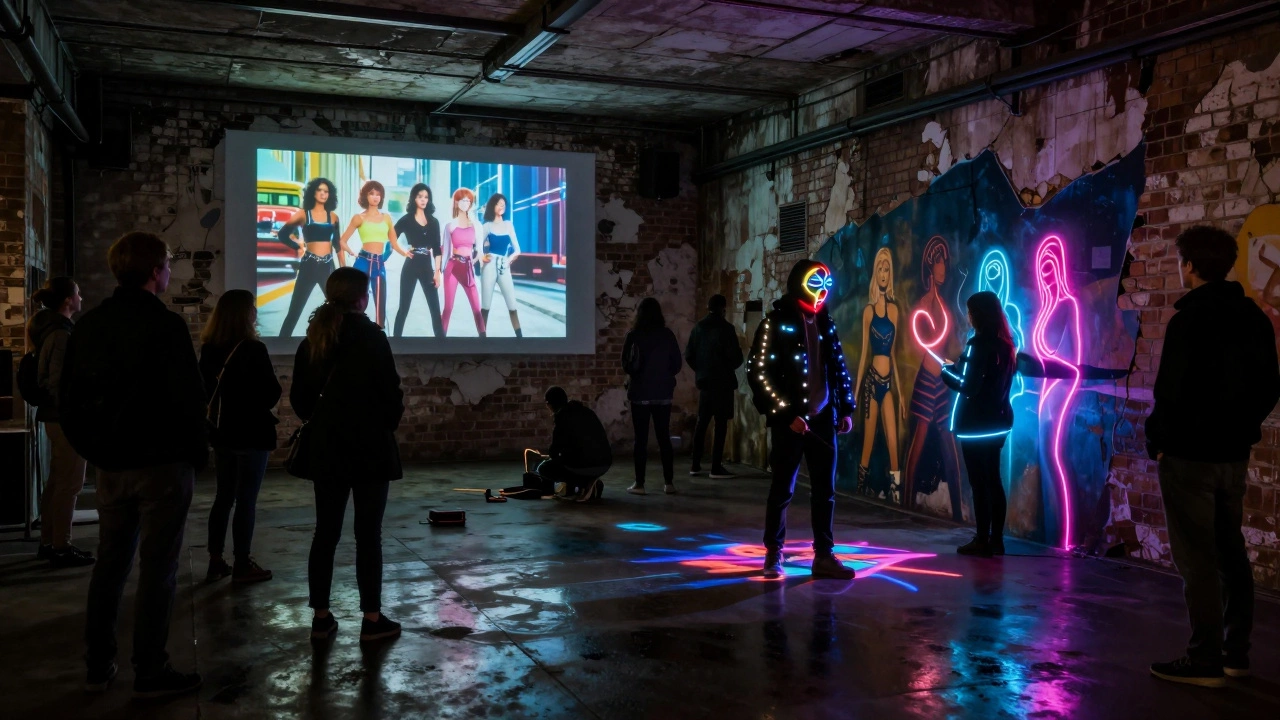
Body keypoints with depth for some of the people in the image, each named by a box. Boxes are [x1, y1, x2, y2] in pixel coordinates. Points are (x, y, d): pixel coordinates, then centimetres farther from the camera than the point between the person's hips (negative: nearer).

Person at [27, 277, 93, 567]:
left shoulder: (53, 328, 13)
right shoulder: (61, 334, -17)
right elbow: (57, 382, -21)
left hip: (58, 416, 10)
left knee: (57, 480, 15)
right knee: (70, 483, -4)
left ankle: (48, 542, 23)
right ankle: (61, 547, 1)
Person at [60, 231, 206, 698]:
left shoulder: (88, 325, 6)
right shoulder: (165, 325, -15)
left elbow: (68, 399, 9)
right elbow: (188, 398, -17)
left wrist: (92, 450, 17)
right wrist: (197, 453, -4)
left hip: (110, 466, 6)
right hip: (161, 465, -6)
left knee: (109, 562, 15)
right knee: (157, 568, 1)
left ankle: (98, 667, 23)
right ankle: (149, 672, 8)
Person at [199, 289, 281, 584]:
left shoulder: (209, 350, 3)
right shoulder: (253, 350, -17)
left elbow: (205, 389, 13)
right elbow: (272, 393, -12)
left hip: (222, 432, 7)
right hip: (251, 433, -6)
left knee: (224, 496, 15)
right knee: (246, 500, 1)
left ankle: (215, 562, 18)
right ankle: (242, 566, 7)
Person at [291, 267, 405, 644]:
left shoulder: (312, 338, 6)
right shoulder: (370, 334, -11)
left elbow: (299, 397, 8)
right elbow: (389, 389, -13)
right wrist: (390, 421, 5)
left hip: (326, 447, 5)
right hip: (369, 446, -5)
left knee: (326, 532, 10)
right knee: (368, 533, 1)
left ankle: (321, 617, 15)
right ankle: (372, 619, 7)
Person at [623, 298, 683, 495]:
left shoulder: (634, 335, -8)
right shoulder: (667, 334, 0)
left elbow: (626, 363, -7)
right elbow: (677, 363, 2)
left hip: (640, 392, -3)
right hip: (663, 393, 3)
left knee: (641, 438, 2)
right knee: (664, 437, 9)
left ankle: (639, 484, 3)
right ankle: (669, 483, 9)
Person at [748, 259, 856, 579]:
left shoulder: (825, 322, 9)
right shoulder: (776, 324, -8)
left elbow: (838, 367, 15)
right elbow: (759, 373, -13)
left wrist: (846, 408, 10)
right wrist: (787, 413, -15)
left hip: (822, 418, 5)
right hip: (790, 420, -5)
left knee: (825, 489, 5)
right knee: (783, 489, 4)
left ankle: (824, 556, 12)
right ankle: (773, 553, 17)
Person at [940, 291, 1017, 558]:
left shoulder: (978, 344, -17)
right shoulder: (1004, 344, 8)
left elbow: (968, 386, -19)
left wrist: (947, 371, -2)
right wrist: (958, 367, 12)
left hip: (977, 424, -8)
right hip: (998, 421, 8)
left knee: (979, 482, -1)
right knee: (992, 479, 13)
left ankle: (982, 541, 4)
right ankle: (996, 539, 18)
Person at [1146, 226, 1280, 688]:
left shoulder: (1189, 320, -17)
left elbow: (1173, 390, -18)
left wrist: (1157, 440, -5)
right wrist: (1240, 425, 17)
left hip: (1189, 454, -8)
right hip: (1235, 453, 8)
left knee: (1196, 558, -2)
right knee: (1229, 550, 16)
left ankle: (1204, 661, 2)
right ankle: (1235, 652, 24)